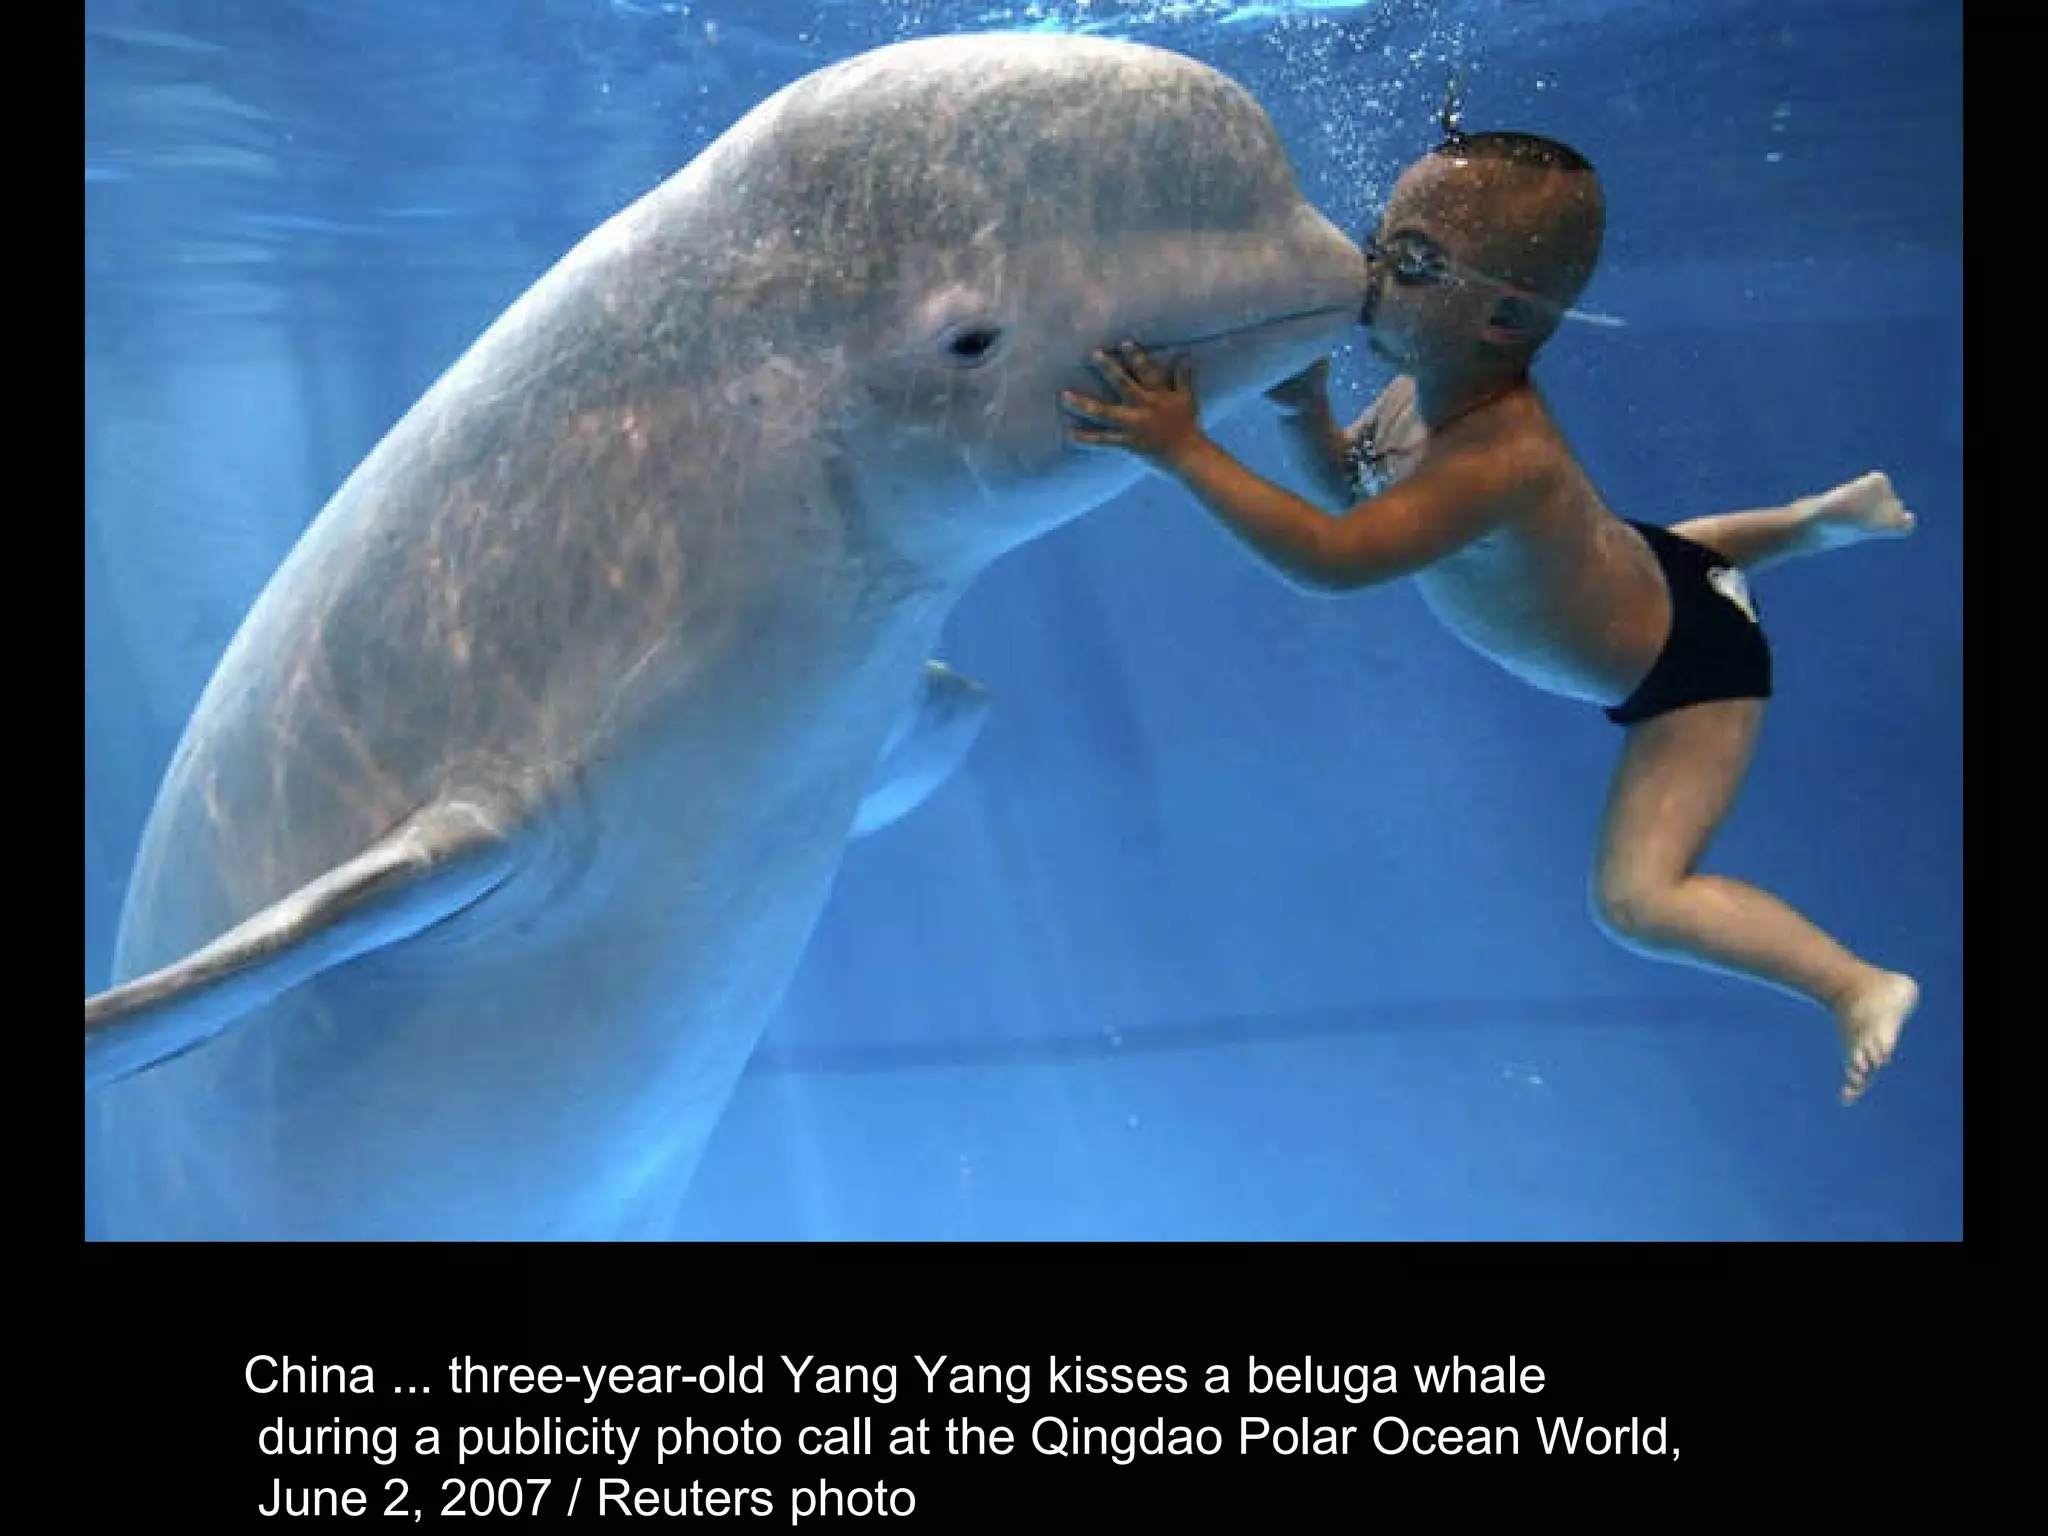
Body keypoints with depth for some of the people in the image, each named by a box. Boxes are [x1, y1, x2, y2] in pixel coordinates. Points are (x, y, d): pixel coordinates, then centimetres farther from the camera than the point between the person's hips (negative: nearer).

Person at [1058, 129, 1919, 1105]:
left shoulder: (1501, 459, -45)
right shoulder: (1428, 386, -18)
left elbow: (1334, 557, -54)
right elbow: (1347, 485, 1)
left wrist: (1183, 451, -55)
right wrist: (1303, 410, -19)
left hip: (1691, 662, -9)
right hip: (1636, 568, 9)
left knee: (1636, 901, -17)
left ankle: (1861, 984, 0)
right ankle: (1825, 519, 59)